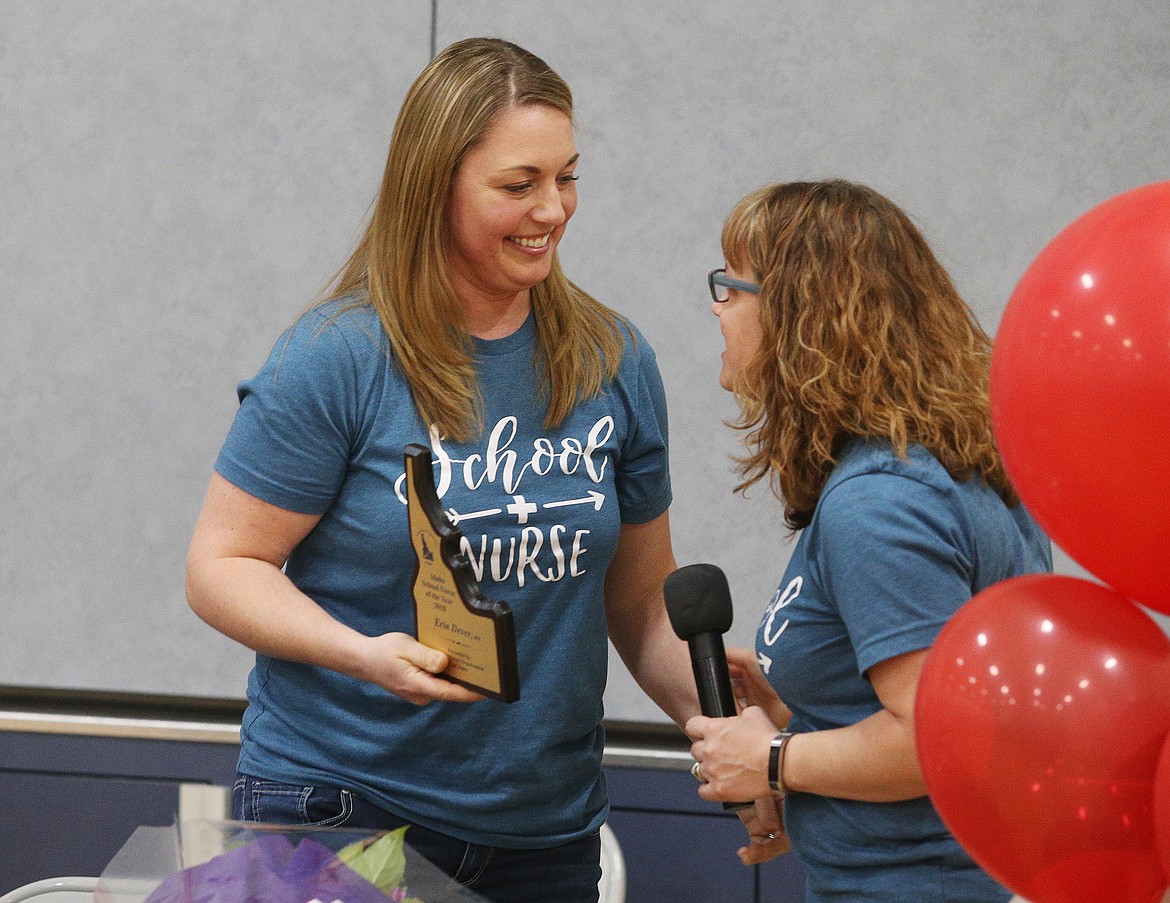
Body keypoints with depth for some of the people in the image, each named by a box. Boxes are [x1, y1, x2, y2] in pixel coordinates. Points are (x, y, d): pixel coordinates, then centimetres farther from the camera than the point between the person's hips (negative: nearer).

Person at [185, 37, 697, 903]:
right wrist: (363, 654, -24)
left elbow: (643, 599, 10)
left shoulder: (613, 361, 3)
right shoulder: (338, 357, -11)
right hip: (338, 798, -4)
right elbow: (221, 567, -8)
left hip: (549, 825, 4)